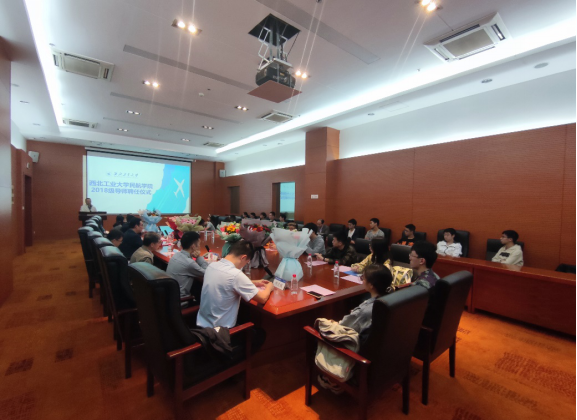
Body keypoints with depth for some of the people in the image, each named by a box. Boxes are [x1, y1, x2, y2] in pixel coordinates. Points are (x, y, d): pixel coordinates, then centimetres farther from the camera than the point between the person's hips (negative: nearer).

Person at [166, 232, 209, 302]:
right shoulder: (189, 263, -27)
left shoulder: (176, 254, -2)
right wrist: (199, 257, -13)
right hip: (179, 297, -8)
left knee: (199, 283, 16)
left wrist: (198, 258, -8)